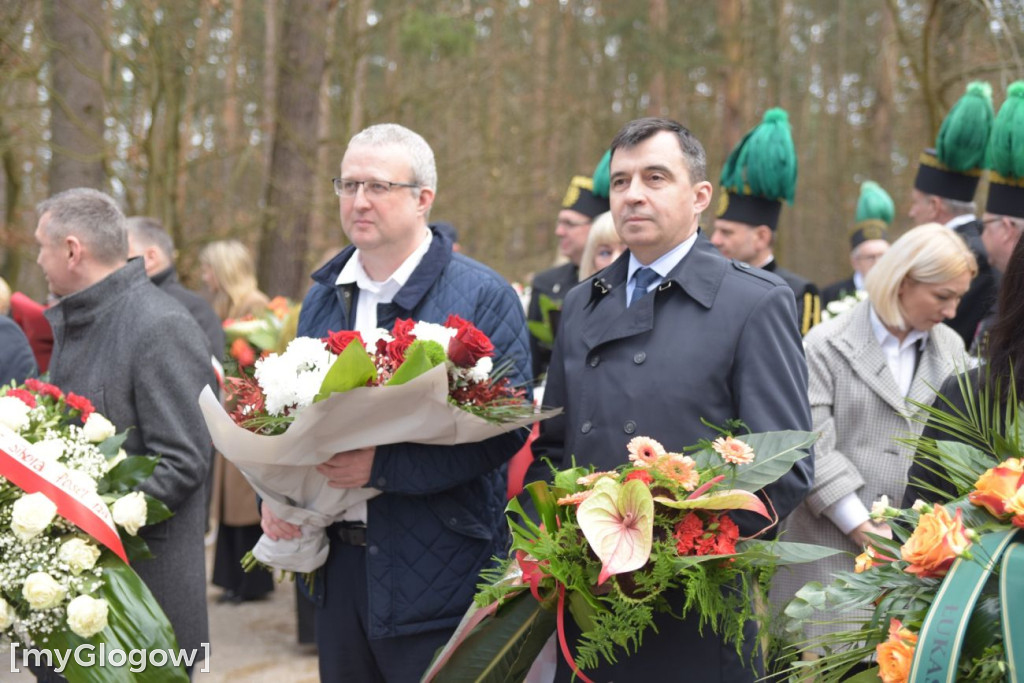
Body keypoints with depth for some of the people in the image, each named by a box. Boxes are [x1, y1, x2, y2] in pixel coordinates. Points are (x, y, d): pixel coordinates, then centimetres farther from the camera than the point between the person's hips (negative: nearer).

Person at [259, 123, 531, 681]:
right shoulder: (323, 296, 12)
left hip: (435, 574, -6)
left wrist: (384, 467, -24)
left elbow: (506, 427, -16)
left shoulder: (482, 295, -8)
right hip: (337, 567, 6)